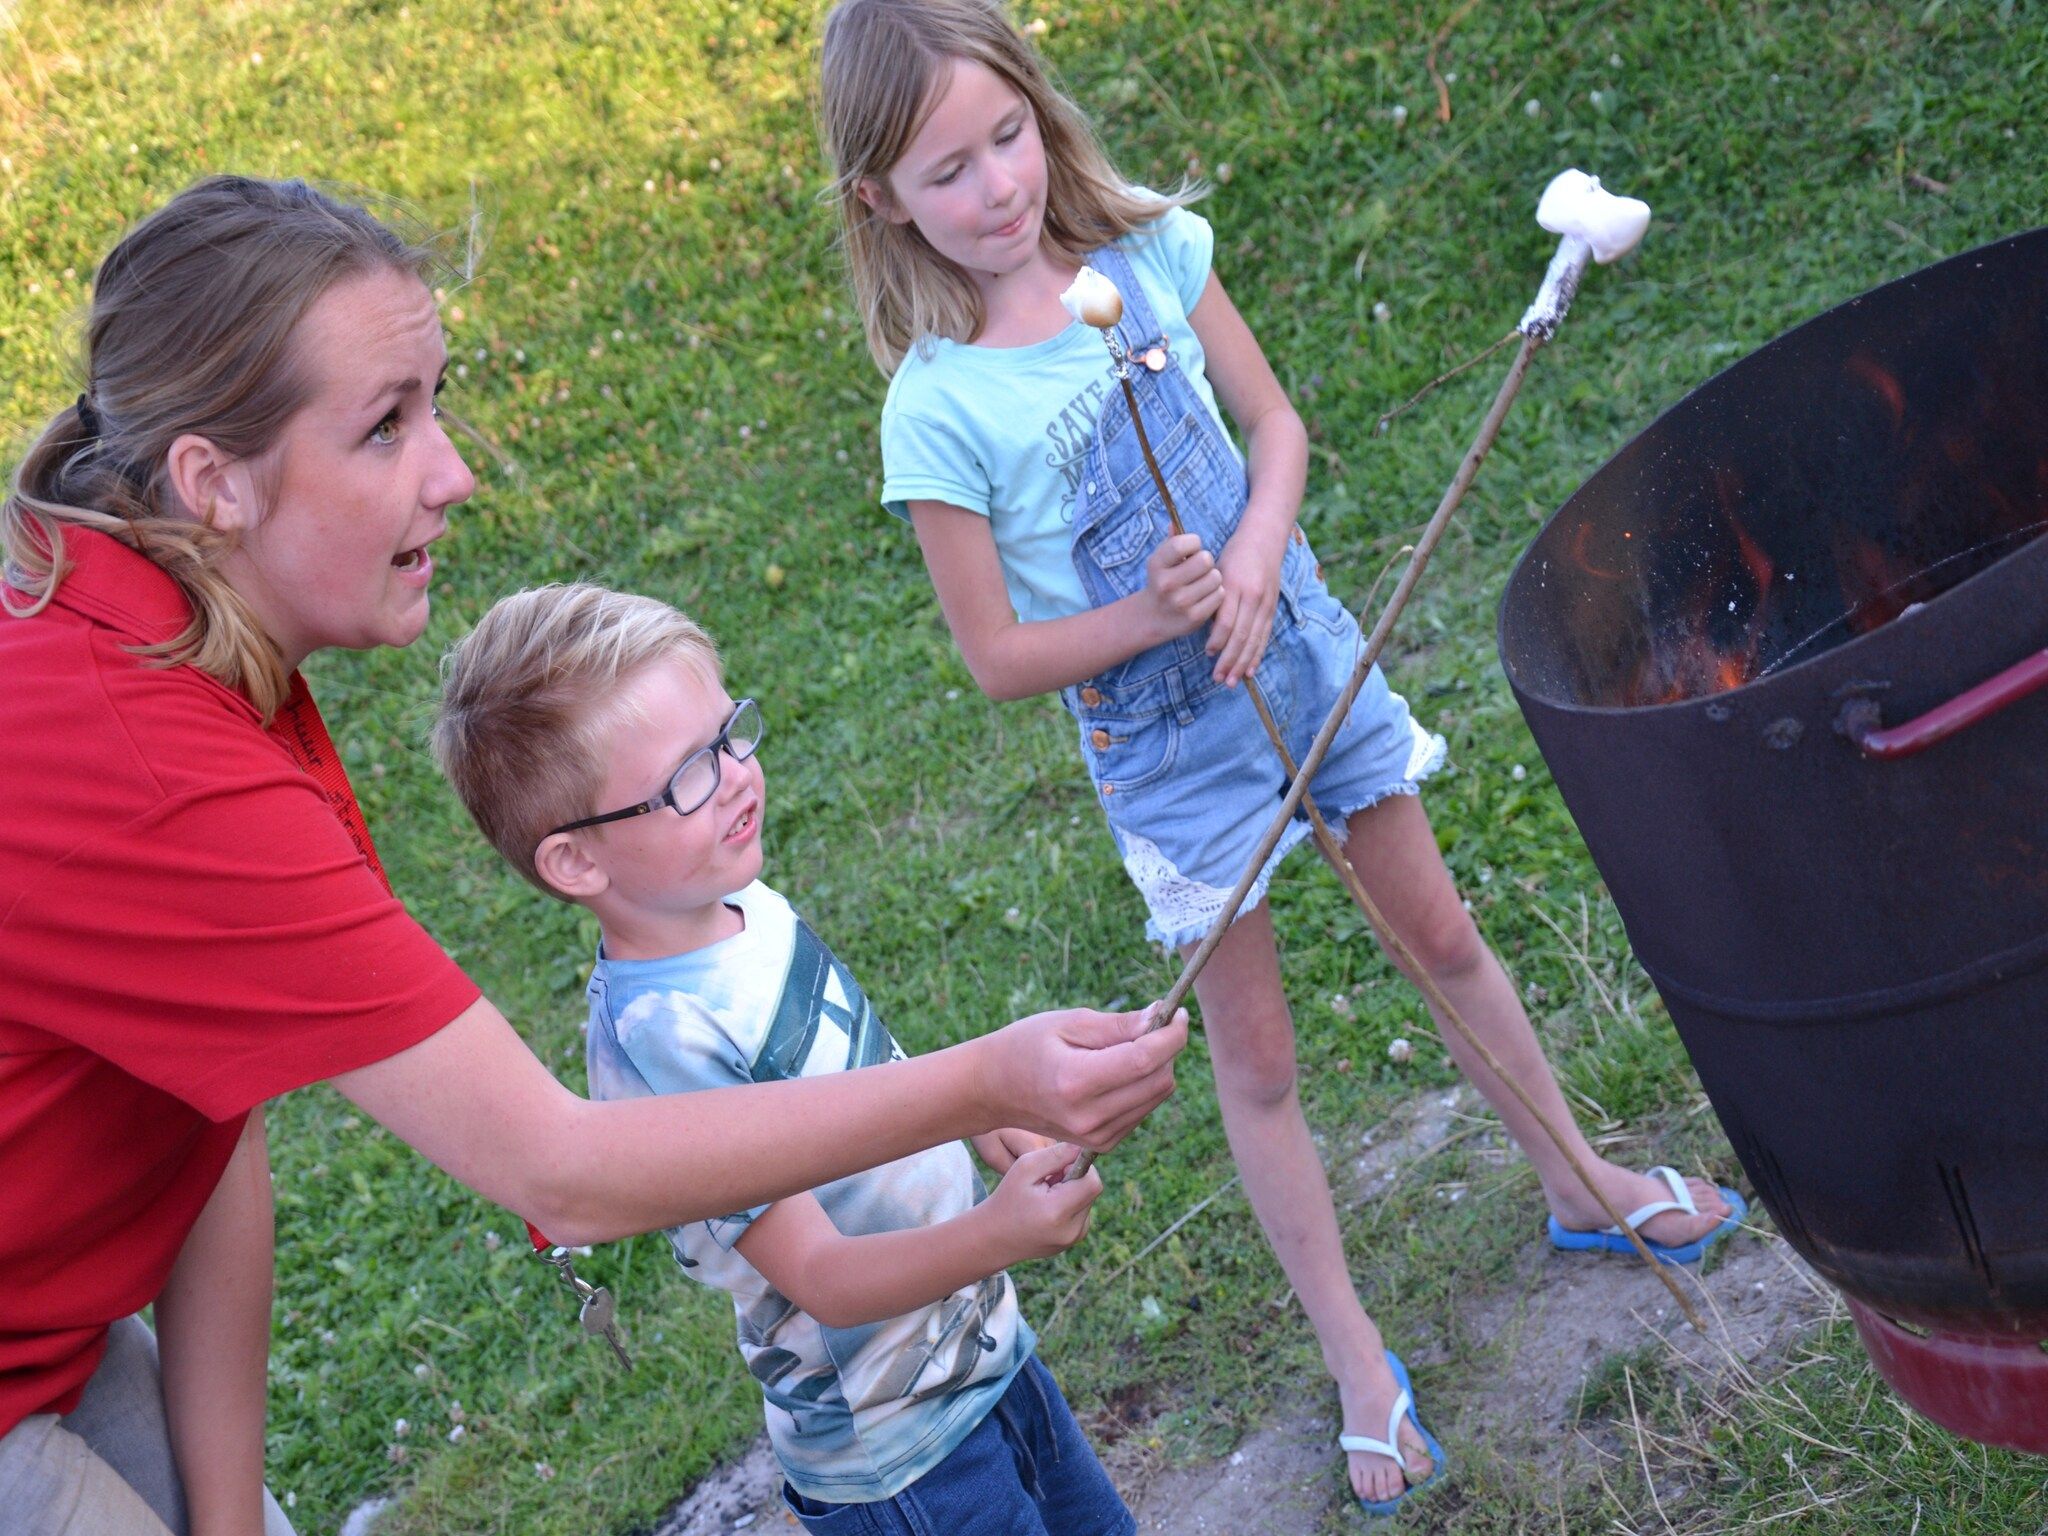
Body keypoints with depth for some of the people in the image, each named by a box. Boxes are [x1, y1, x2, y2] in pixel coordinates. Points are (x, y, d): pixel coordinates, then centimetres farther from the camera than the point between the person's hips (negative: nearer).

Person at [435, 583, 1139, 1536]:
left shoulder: (748, 907, -5)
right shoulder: (657, 1039, -30)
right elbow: (820, 1276, -29)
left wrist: (974, 1118, 8)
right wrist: (995, 1235, -42)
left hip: (983, 1345, 8)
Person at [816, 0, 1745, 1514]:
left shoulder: (1148, 248, -8)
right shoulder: (936, 408, -19)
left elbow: (1275, 423, 1)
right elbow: (999, 654, -13)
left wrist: (1254, 560, -17)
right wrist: (1150, 619, -26)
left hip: (1300, 647, 4)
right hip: (1164, 739, -3)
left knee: (1444, 934, 19)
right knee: (1255, 1059, 10)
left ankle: (1580, 1179, 44)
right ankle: (1357, 1357, 28)